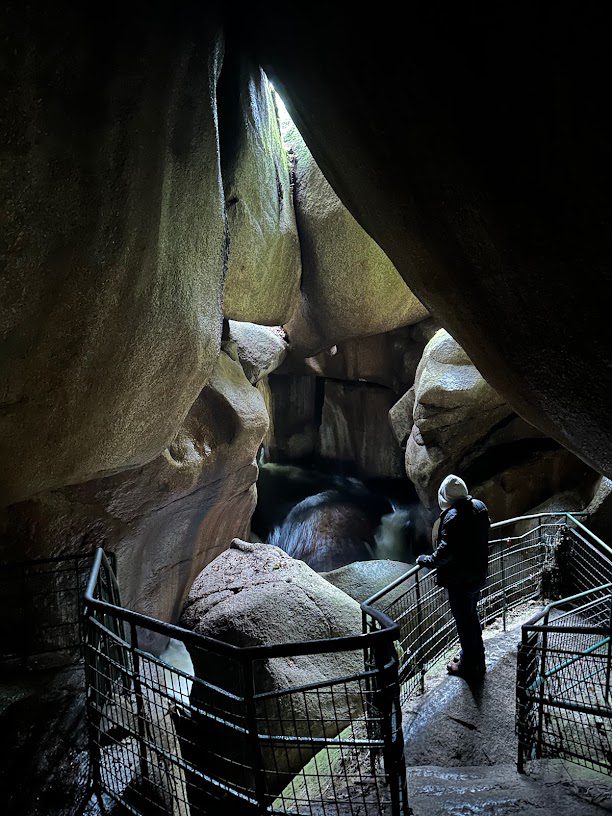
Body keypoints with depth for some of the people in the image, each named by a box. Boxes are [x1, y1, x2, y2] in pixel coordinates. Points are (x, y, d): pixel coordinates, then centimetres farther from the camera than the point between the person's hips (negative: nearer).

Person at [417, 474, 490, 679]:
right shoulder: (479, 506, -2)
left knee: (464, 621, 8)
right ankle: (476, 657, 41)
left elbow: (446, 551, -29)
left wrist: (427, 561, -12)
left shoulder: (452, 517, -27)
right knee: (471, 615, 25)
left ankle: (469, 666, 23)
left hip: (460, 580, -8)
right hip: (478, 575, 8)